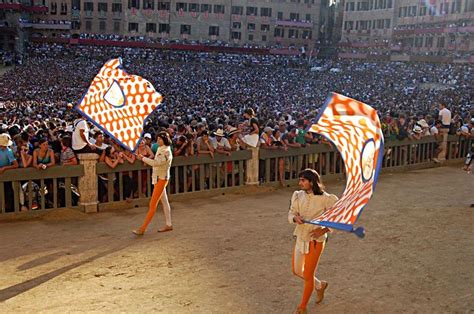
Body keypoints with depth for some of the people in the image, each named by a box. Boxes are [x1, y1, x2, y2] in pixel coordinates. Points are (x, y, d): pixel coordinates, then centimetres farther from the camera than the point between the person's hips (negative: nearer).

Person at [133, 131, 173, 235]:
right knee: (164, 202, 14)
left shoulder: (166, 152, -18)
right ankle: (168, 225, 22)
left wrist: (143, 158, -24)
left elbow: (156, 163, -29)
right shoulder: (160, 149, 10)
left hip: (161, 179, -10)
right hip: (158, 178, 10)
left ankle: (142, 229, -5)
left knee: (152, 205, -7)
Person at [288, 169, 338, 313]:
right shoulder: (298, 195, -4)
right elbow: (291, 214, 2)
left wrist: (324, 230, -22)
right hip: (300, 239, 6)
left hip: (315, 241, -6)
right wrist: (295, 217, -23)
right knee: (297, 271, 17)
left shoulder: (325, 198, -19)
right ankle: (320, 285, 44)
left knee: (308, 275, 4)